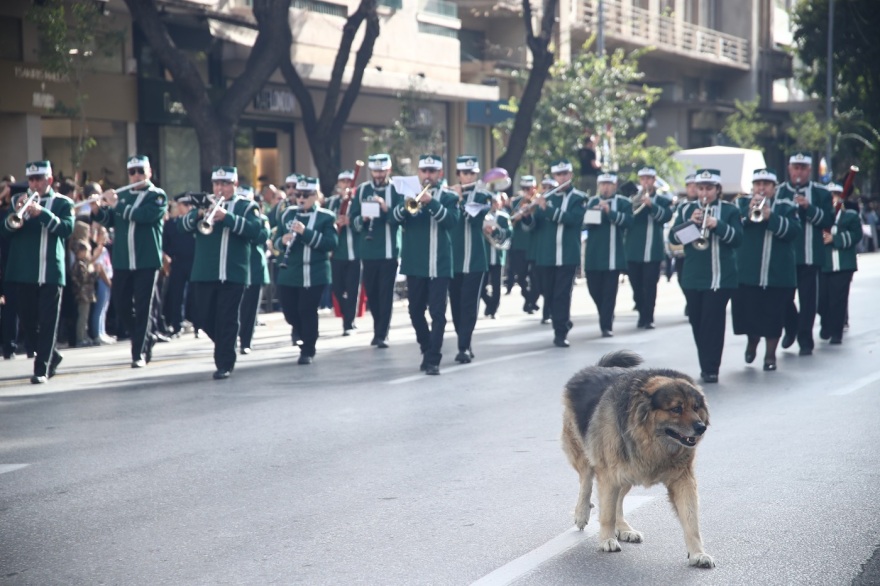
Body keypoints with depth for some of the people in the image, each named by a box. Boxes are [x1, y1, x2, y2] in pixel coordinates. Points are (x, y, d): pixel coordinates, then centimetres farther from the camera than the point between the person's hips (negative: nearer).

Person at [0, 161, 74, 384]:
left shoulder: (63, 203, 3)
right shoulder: (19, 200, 10)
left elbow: (67, 228, -13)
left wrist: (41, 213, -25)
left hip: (51, 271, -3)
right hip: (23, 271, 3)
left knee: (48, 322, -4)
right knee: (27, 322, 8)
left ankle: (42, 368, 0)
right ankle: (52, 356, 27)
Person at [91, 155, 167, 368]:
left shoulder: (158, 196, 0)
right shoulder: (121, 195, 16)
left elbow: (144, 215, -18)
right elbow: (109, 221, 8)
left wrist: (116, 204, -17)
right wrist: (97, 209, -11)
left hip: (147, 262, -5)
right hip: (122, 261, 5)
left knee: (142, 308, -3)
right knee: (121, 306, 7)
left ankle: (138, 353, 1)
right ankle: (146, 338, 26)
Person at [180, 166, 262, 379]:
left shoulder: (247, 207, 6)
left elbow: (255, 229, -13)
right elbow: (184, 224, 1)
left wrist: (227, 218, -24)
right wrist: (199, 214, -20)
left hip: (233, 273, -3)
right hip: (204, 273, 4)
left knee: (227, 320, -4)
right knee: (204, 319, 7)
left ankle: (225, 364, 2)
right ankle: (224, 348, 31)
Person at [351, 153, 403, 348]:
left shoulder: (396, 190, -3)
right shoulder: (362, 190, 7)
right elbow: (354, 217, 5)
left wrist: (386, 209, -26)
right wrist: (362, 220, -16)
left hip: (389, 249, -4)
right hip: (368, 249, 4)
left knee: (386, 292, -4)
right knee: (371, 292, 11)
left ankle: (382, 334, -1)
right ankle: (378, 329, 27)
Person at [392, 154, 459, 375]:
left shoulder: (449, 197, 3)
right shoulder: (410, 194, 10)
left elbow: (452, 220, -15)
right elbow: (395, 217, -6)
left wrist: (432, 202, -25)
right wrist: (408, 206, -25)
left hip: (439, 264, -3)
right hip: (414, 263, 4)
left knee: (437, 312, -6)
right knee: (416, 311, 11)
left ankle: (433, 359, -5)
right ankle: (427, 351, 28)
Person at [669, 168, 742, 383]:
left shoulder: (729, 210, 1)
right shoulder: (688, 209, 8)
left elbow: (737, 238, -8)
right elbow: (673, 237, 0)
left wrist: (718, 225, -22)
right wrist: (690, 222, -16)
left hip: (720, 277, -4)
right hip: (692, 277, 4)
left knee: (713, 322, -7)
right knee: (697, 322, 9)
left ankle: (711, 368, -5)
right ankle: (705, 364, 20)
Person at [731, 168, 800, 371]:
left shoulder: (786, 207, 5)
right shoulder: (742, 203, 7)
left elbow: (794, 230, -10)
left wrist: (770, 217, -21)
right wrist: (748, 212, -22)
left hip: (778, 274, 0)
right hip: (746, 271, 0)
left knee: (773, 316, 2)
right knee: (747, 313, 5)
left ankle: (770, 354, 16)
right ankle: (752, 341, 34)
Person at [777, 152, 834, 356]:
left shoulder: (820, 193, 3)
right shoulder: (778, 192, 9)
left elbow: (828, 221, -6)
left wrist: (809, 207, -19)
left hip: (809, 255, -2)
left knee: (807, 299, -1)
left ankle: (805, 341, 8)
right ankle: (791, 327, 29)